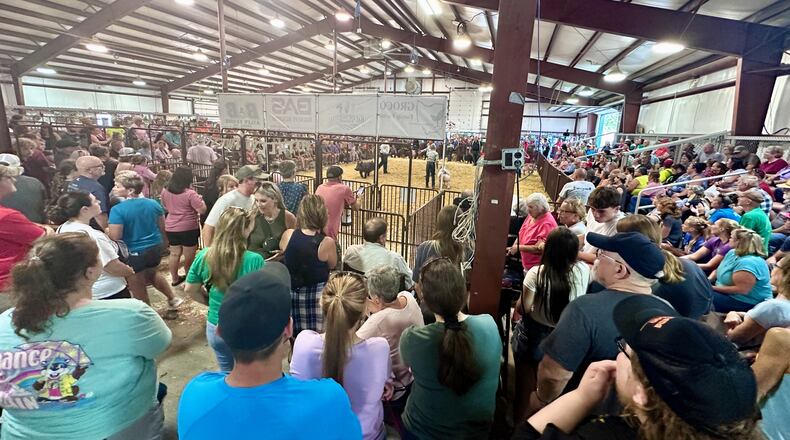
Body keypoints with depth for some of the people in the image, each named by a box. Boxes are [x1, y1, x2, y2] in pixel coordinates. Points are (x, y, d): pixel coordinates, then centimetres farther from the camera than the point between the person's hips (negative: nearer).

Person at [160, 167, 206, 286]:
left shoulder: (165, 191, 3)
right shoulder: (190, 194, -19)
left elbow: (165, 207, 18)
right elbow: (202, 210, -18)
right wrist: (200, 199, -1)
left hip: (171, 228, 7)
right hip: (188, 229, -6)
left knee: (174, 254, 17)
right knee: (189, 256, 6)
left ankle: (174, 278, 28)